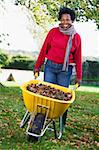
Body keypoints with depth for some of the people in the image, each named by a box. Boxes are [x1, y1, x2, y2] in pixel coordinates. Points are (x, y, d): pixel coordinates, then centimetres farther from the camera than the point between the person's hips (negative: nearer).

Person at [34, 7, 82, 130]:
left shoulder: (76, 37, 4)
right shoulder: (53, 32, 2)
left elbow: (78, 57, 7)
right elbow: (44, 49, 7)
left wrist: (79, 76, 7)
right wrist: (37, 66, 8)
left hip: (65, 70, 0)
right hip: (50, 66, 1)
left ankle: (62, 124, 12)